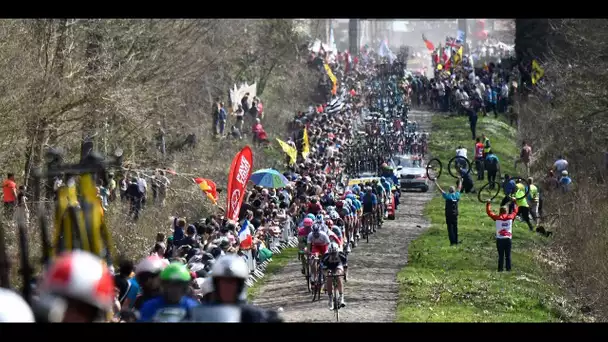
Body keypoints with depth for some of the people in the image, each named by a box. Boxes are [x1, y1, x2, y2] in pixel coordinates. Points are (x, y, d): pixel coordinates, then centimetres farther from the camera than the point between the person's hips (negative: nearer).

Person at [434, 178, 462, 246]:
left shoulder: (447, 196, -9)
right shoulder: (457, 195, 1)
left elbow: (440, 189, -3)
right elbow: (459, 188, 18)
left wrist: (435, 182, 7)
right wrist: (460, 181, 35)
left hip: (449, 214, -4)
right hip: (455, 214, 4)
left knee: (450, 228, -3)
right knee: (455, 227, 14)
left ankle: (452, 242, -8)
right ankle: (456, 241, 17)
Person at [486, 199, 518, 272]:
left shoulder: (497, 218, -3)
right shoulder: (510, 217, 2)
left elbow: (489, 212, 7)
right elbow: (515, 211, 20)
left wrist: (488, 204, 20)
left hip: (500, 239, -1)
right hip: (508, 239, 1)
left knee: (501, 255, 1)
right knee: (508, 255, 5)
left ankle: (500, 268, -2)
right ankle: (508, 268, 3)